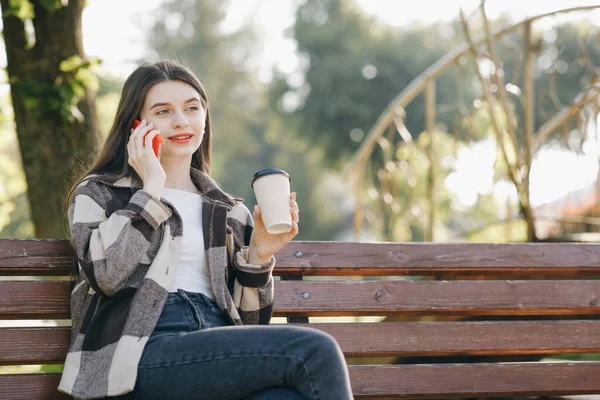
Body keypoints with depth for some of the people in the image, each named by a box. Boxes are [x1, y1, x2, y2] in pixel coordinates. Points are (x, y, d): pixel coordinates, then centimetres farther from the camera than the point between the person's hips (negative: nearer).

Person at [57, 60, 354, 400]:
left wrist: (259, 255, 5)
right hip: (144, 355, -4)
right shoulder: (98, 194, 15)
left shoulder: (230, 212, 26)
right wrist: (151, 189, -1)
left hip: (220, 360, 4)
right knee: (314, 351, -27)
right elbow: (106, 273, -7)